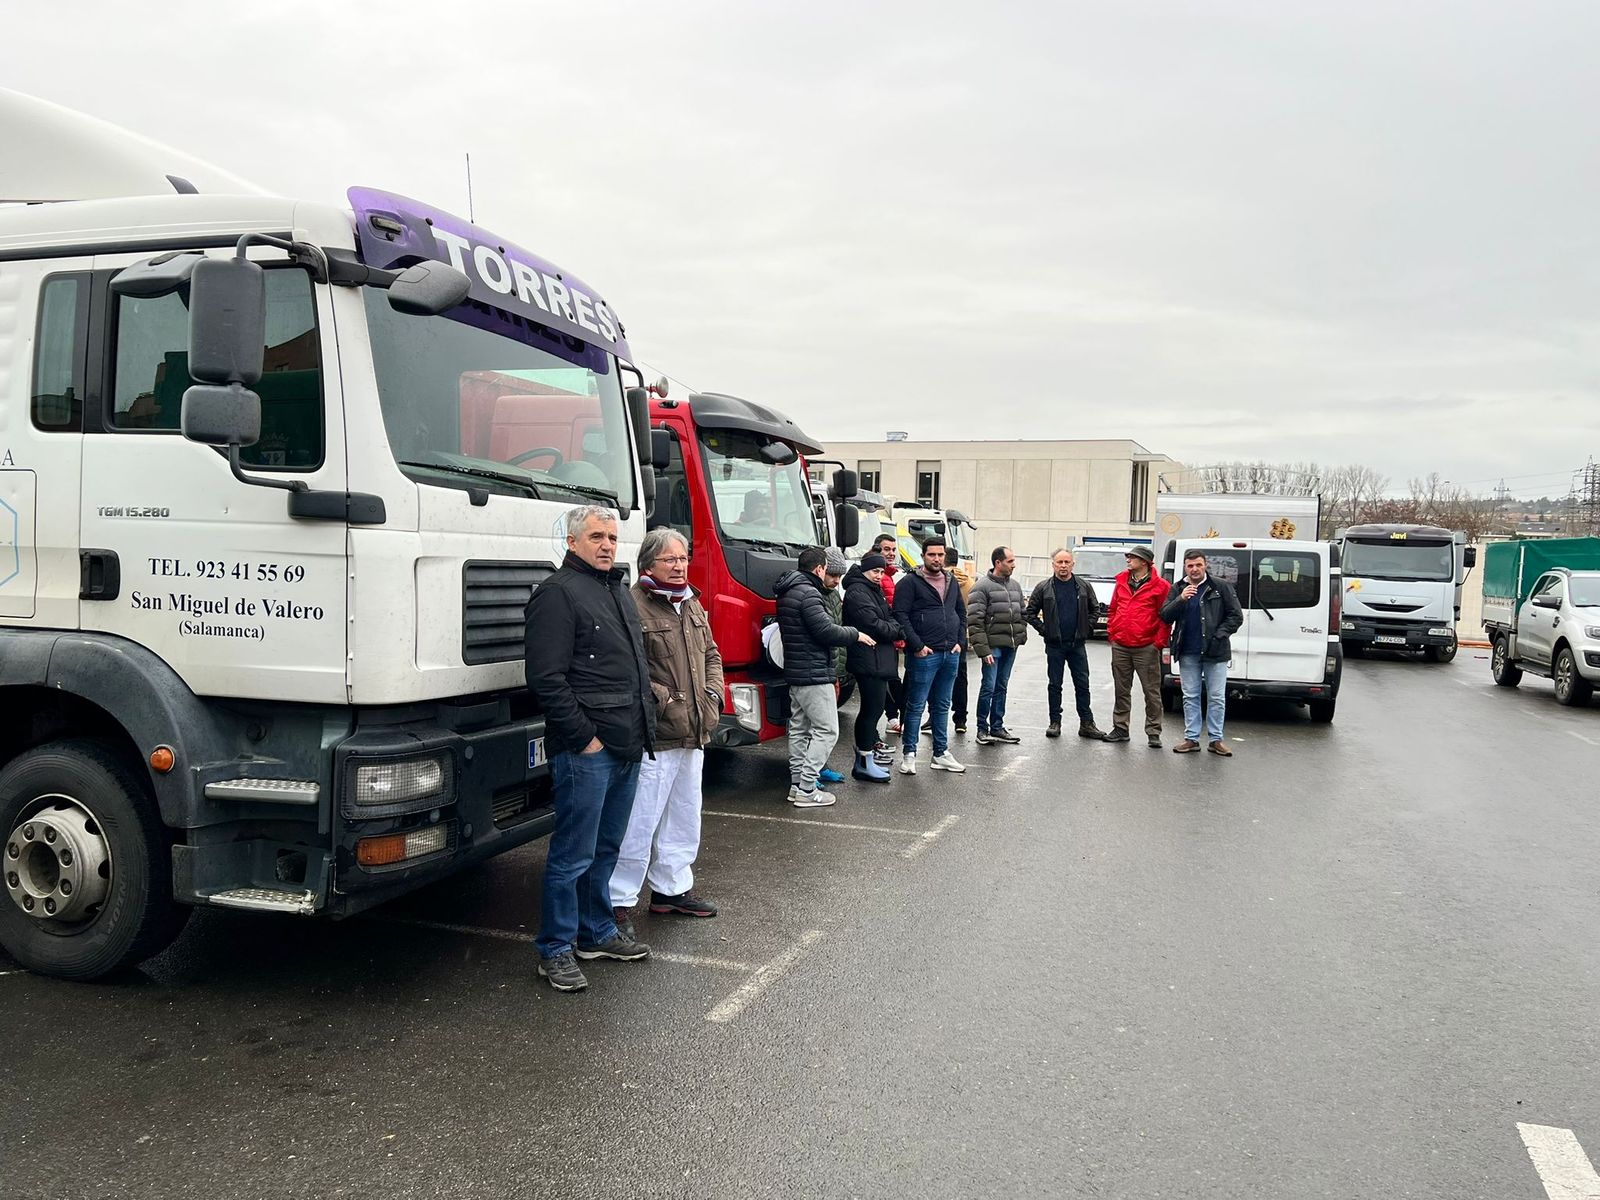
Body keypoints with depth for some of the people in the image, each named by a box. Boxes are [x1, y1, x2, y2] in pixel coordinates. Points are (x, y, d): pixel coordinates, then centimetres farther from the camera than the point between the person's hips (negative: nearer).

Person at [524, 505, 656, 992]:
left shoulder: (620, 592, 18)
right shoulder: (557, 593, -10)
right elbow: (546, 678, -16)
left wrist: (644, 726, 16)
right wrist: (584, 737, -16)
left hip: (627, 747, 9)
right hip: (586, 750, -9)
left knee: (606, 848, 18)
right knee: (574, 854, -1)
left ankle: (597, 933, 31)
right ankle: (555, 950, 12)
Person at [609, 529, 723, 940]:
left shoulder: (692, 605, 15)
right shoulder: (633, 605, -14)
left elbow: (711, 654, 24)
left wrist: (713, 694, 8)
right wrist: (666, 702, -19)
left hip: (693, 735, 9)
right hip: (654, 736, -9)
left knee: (684, 816, 18)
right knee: (641, 820, -4)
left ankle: (672, 887, 32)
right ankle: (618, 901, 7)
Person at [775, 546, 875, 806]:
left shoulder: (786, 593, 13)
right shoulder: (808, 593, -18)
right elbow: (825, 631, -21)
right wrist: (855, 634, -6)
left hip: (795, 673, 10)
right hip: (814, 675, -10)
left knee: (799, 729, 15)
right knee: (826, 730, -5)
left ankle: (797, 784, 20)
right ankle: (806, 790, -6)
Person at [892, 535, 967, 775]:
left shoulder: (952, 583, 16)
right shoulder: (910, 582, -6)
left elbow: (961, 613, 23)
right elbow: (900, 615, -13)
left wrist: (959, 641, 10)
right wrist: (917, 646, -16)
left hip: (950, 655, 7)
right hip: (924, 655, -7)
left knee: (942, 706, 14)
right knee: (916, 706, -1)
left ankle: (941, 753, 22)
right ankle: (909, 754, 8)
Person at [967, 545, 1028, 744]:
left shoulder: (1015, 586, 13)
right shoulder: (982, 587, -10)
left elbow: (1023, 613, 23)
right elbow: (974, 621, -15)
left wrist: (1021, 635, 10)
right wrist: (983, 650, -19)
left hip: (1011, 646, 7)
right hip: (993, 646, -7)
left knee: (1001, 687, 13)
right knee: (989, 687, -6)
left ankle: (997, 727, 21)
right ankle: (982, 729, 5)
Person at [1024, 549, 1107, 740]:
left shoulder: (1084, 586, 4)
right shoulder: (1043, 587, -1)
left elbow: (1095, 609, 13)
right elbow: (1031, 612, 4)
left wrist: (1086, 628, 3)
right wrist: (1043, 630, -4)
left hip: (1078, 644, 1)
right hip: (1054, 645, -1)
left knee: (1082, 685, 4)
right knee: (1055, 685, 5)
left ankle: (1086, 724, 9)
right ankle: (1055, 723, 12)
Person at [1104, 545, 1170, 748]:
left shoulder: (1160, 586, -4)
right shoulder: (1121, 582, 11)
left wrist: (1159, 642, -7)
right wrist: (1111, 634, 10)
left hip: (1146, 648, -5)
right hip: (1120, 647, 5)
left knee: (1151, 691, 0)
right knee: (1121, 690, 11)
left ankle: (1153, 732, 6)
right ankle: (1120, 728, 20)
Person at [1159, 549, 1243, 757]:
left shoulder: (1221, 587, -2)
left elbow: (1236, 616, 0)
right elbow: (1165, 616, -3)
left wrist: (1219, 635, -10)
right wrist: (1180, 599, -18)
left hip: (1215, 652, -2)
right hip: (1188, 653, 2)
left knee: (1217, 697, 2)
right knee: (1190, 697, 8)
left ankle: (1215, 739, 10)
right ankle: (1191, 738, 14)